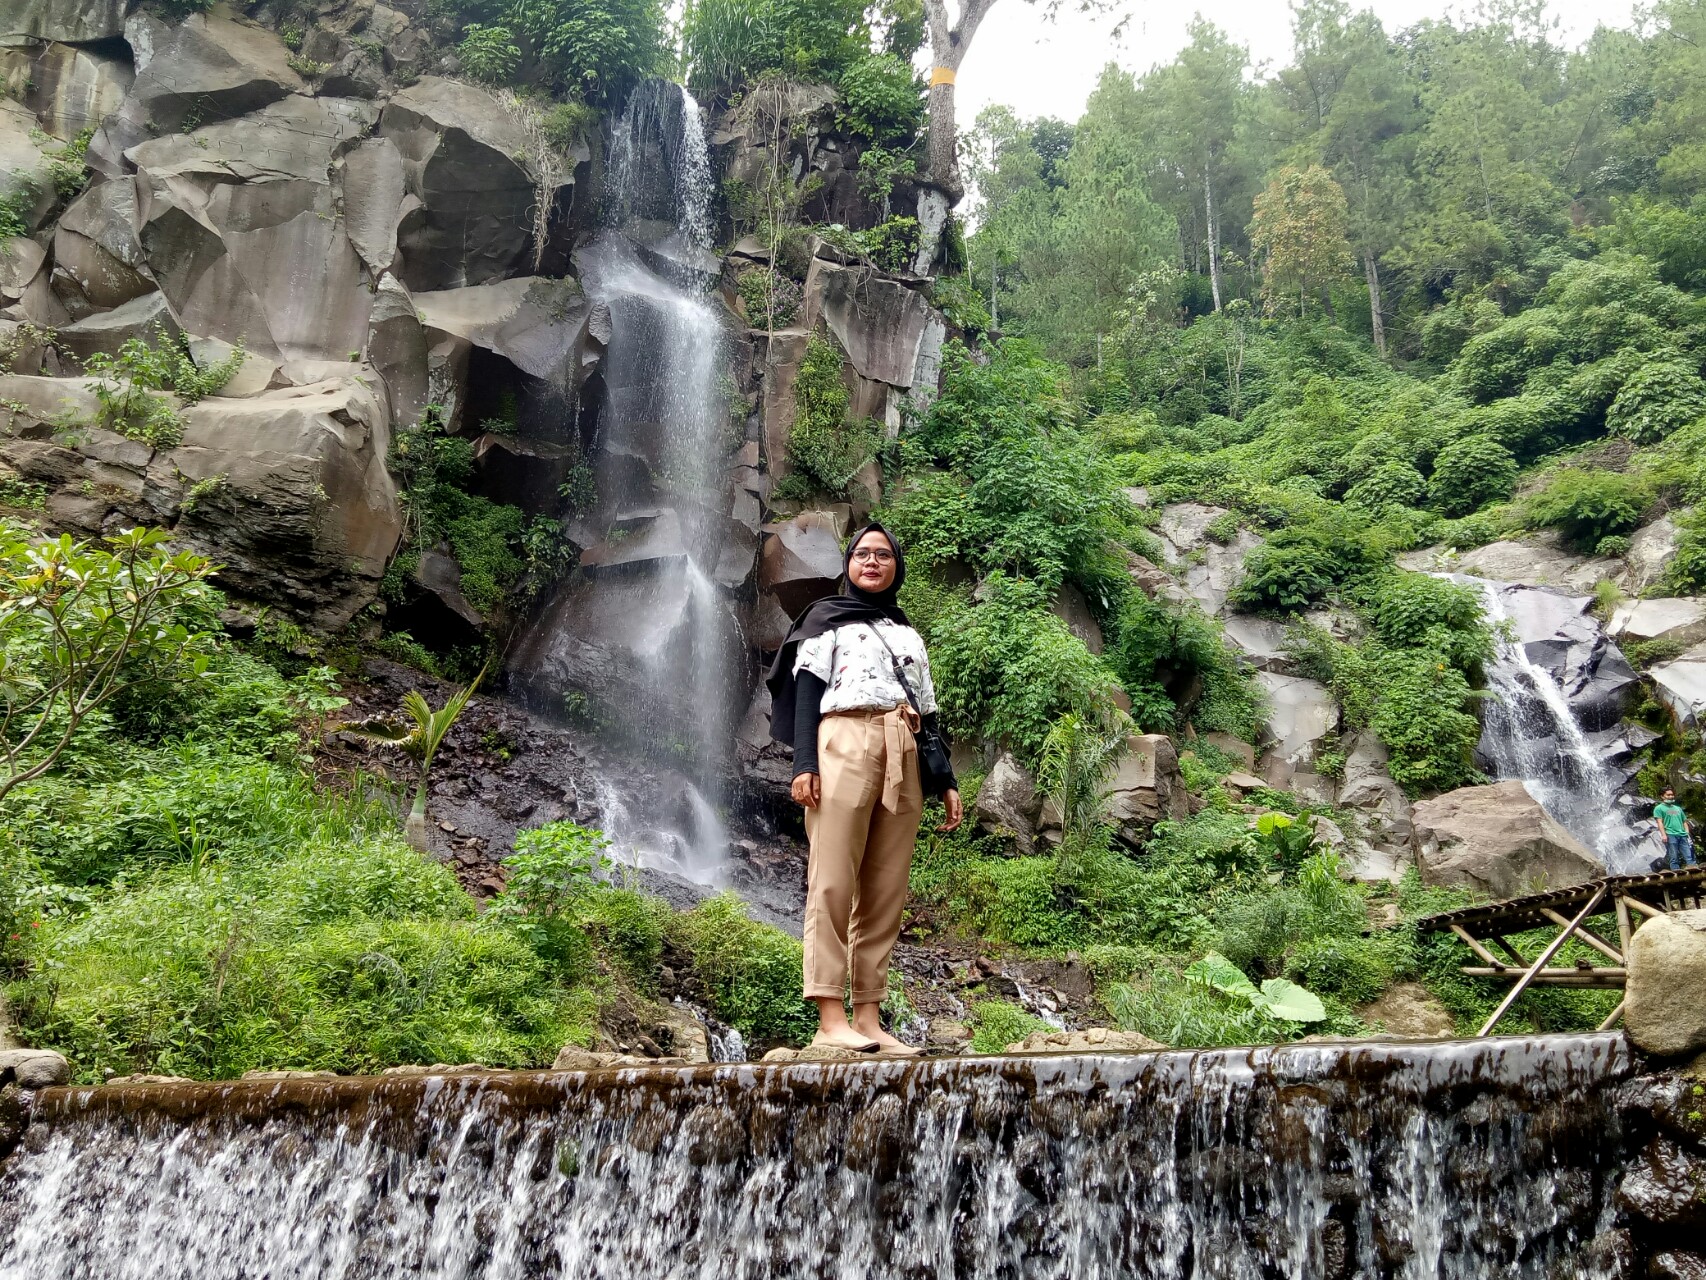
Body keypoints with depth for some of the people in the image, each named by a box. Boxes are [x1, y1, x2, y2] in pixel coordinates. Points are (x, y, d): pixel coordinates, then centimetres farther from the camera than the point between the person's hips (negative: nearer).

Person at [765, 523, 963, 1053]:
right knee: (833, 884, -12)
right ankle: (830, 1020, -15)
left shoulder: (908, 633, 29)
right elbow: (807, 689, 2)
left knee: (886, 894, -1)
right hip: (845, 745, -5)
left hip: (904, 760, 5)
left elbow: (927, 713, 24)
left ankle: (867, 1019, -1)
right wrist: (804, 762, -12)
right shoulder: (826, 617, 15)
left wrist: (947, 782, 14)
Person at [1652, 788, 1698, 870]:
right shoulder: (1659, 808, 9)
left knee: (1689, 857, -4)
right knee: (1674, 858, -9)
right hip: (1670, 835, -5)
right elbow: (1659, 822, -2)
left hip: (1682, 835, 5)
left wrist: (1688, 835, 11)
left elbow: (1684, 822, 24)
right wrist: (1664, 835, -15)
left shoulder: (1678, 808, 26)